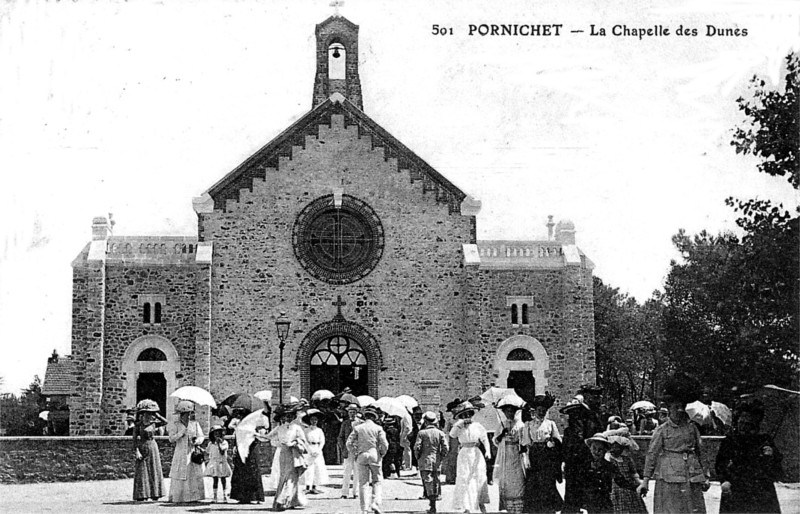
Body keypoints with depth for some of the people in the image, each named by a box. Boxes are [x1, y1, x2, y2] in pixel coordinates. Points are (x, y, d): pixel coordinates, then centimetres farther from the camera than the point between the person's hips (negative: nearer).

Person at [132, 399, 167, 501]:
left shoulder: (153, 423, 5)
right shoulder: (138, 425, -6)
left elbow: (165, 422, -1)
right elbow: (135, 439, -7)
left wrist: (157, 415, -2)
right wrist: (136, 451, -15)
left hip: (153, 448, 4)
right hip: (142, 448, -4)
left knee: (154, 471, 5)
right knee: (142, 472, -3)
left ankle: (154, 494, 11)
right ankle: (141, 495, 0)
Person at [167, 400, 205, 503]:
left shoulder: (195, 424, 10)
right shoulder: (175, 425, 2)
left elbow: (201, 437, 5)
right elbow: (171, 439, -7)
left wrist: (196, 441, -16)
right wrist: (182, 432, -15)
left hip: (193, 454, 2)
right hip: (180, 455, -2)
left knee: (194, 477, -2)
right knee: (179, 477, -6)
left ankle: (193, 497, 3)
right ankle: (178, 498, -2)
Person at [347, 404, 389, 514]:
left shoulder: (357, 428, 5)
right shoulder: (378, 428, 0)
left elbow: (349, 443, 0)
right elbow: (384, 444, -7)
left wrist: (355, 453, 10)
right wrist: (381, 454, 8)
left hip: (361, 456, 2)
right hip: (374, 456, -2)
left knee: (363, 483, 4)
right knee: (377, 481, 9)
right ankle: (375, 503, -8)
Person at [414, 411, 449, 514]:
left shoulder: (422, 433, -4)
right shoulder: (440, 433, 3)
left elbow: (417, 447, -10)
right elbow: (446, 448, -4)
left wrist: (418, 458, 5)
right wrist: (441, 457, 7)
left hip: (425, 462, -3)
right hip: (437, 462, 3)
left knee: (428, 481, -6)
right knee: (436, 481, 14)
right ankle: (434, 498, 19)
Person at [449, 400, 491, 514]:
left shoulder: (477, 426, 3)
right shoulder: (459, 428, 1)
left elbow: (485, 439, 2)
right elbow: (452, 434, -19)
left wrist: (487, 451, -13)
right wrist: (461, 423, -21)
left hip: (476, 455, 1)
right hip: (464, 456, -1)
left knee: (480, 480, 2)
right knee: (465, 480, -4)